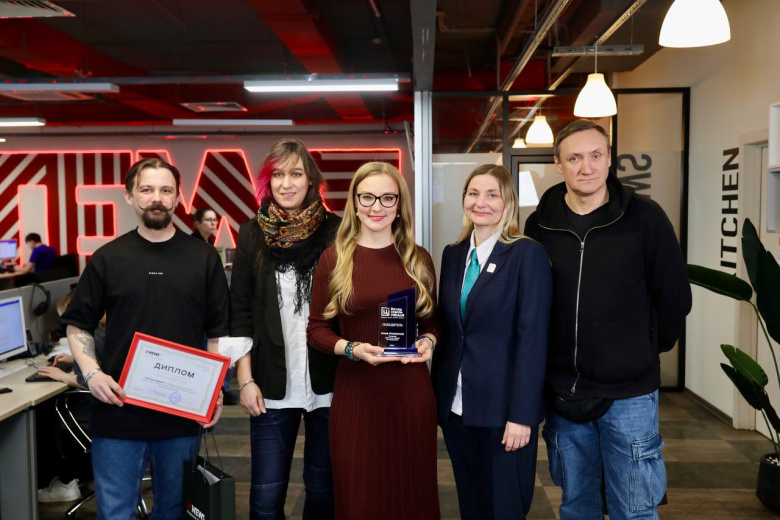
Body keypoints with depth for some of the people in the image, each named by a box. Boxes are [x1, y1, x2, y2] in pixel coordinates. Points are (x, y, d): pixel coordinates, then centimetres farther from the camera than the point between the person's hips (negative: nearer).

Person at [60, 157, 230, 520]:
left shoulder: (203, 258, 2)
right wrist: (92, 373, -9)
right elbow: (77, 324, 7)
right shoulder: (107, 258, 2)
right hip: (118, 409, 0)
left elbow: (219, 329, 5)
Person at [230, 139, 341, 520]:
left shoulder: (336, 231, 0)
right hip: (272, 387, 1)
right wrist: (245, 379, -1)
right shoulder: (252, 235, 3)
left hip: (328, 384, 0)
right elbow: (240, 313, 5)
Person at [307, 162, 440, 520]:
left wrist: (428, 341, -7)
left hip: (411, 390, 2)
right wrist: (351, 349, -16)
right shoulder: (333, 258, -1)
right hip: (356, 391, -2)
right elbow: (316, 329, 1)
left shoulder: (419, 259, 6)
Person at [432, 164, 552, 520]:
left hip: (503, 408, -5)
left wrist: (522, 414, -16)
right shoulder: (453, 254, 8)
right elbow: (446, 328, 11)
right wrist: (437, 394, 8)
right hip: (456, 406, 5)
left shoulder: (528, 254, -9)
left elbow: (533, 339, -13)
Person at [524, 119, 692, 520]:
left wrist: (645, 351, 5)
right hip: (562, 394, 3)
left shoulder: (644, 217, -7)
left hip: (629, 394, -2)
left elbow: (674, 297, -1)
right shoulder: (539, 225, 0)